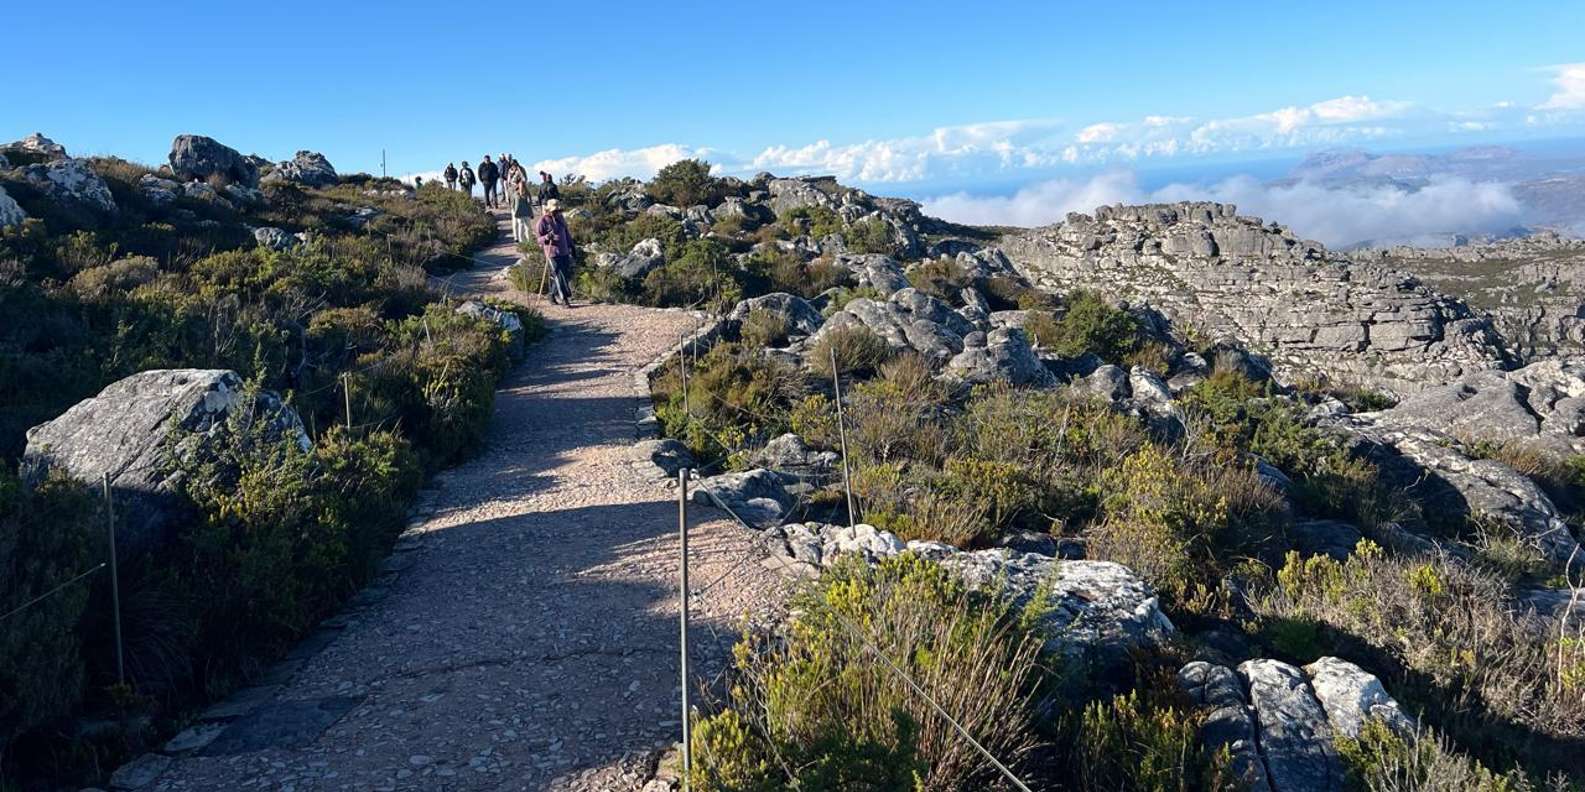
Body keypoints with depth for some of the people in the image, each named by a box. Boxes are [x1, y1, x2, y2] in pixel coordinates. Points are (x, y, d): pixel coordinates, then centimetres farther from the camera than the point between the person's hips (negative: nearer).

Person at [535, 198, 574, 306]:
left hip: (564, 252, 7)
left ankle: (553, 295, 24)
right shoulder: (543, 221, -8)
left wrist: (571, 246, 23)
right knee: (559, 276, -9)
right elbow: (539, 239, -6)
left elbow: (567, 233, 24)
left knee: (567, 274, 9)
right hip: (552, 253, -7)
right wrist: (547, 237, -26)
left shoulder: (560, 218, 11)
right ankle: (564, 299, -7)